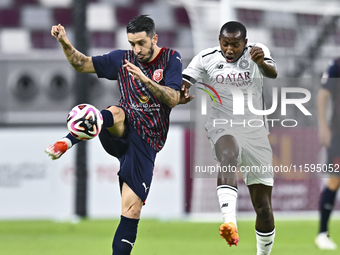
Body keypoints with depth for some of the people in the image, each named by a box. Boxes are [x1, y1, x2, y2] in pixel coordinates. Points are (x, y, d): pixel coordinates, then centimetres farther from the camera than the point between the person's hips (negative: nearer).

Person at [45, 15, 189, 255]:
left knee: (132, 208, -10)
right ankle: (66, 143, -52)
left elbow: (173, 99, -11)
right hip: (121, 133, 1)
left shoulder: (171, 59, 1)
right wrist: (65, 43, -6)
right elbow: (82, 64, 12)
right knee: (115, 112, -37)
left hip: (146, 141, -1)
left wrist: (143, 79, -24)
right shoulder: (123, 58, 9)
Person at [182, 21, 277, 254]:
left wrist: (262, 63, -45)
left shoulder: (256, 53, -2)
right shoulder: (206, 58, 0)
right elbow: (182, 83, -4)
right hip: (222, 128, -2)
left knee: (263, 206, 2)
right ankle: (230, 223, -58)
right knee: (229, 157, -39)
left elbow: (273, 73, -22)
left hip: (255, 131, 2)